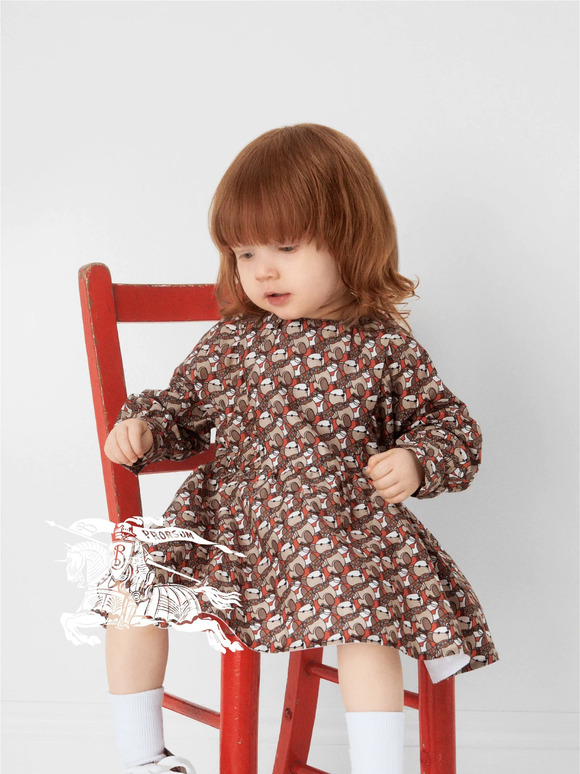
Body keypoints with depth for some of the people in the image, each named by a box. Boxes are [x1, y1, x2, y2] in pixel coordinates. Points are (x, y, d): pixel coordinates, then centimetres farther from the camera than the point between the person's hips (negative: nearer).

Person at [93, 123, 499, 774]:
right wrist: (141, 427, -1)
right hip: (227, 517, 3)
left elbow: (447, 423, 5)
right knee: (133, 588, -10)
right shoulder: (229, 343, 6)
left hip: (342, 530, -3)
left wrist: (415, 461, -15)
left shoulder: (384, 347, -2)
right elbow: (184, 406, 19)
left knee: (367, 627, -28)